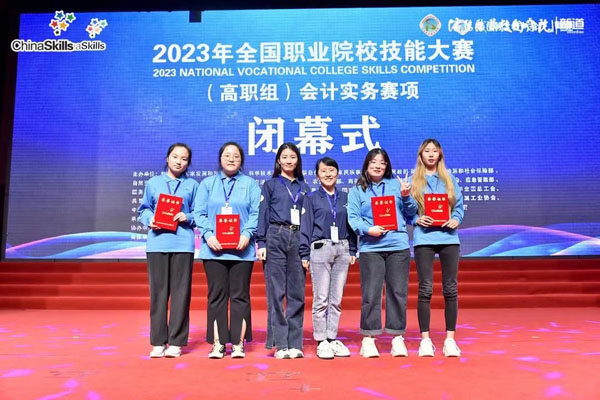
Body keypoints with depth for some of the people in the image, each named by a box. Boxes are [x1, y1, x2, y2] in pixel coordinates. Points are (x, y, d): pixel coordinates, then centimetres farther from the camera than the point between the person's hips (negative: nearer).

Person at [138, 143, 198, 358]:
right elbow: (144, 209, 14)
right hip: (157, 242, 1)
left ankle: (176, 342, 8)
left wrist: (187, 217, -10)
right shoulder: (153, 183, 15)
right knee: (158, 292, 2)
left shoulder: (192, 185, 11)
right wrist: (150, 220, -5)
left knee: (181, 292, 0)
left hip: (182, 243, -1)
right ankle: (158, 342, 11)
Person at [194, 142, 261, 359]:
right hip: (214, 249, 1)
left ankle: (238, 343, 10)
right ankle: (217, 344, 10)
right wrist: (208, 235, -10)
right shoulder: (207, 184, 14)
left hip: (241, 249, -1)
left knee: (240, 296, 2)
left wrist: (247, 234, -14)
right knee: (216, 296, 3)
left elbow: (256, 213, 2)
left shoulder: (250, 184, 11)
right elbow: (199, 213, 6)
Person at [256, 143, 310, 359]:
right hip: (276, 238, -2)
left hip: (299, 239, 3)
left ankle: (295, 343, 9)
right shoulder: (270, 184, 9)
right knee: (276, 292, -2)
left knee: (297, 293, 2)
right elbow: (263, 214, 4)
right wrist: (261, 243, -5)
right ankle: (280, 344, 4)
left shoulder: (304, 187, 16)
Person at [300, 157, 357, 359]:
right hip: (320, 249, -3)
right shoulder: (311, 198, 5)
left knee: (337, 299, 6)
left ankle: (332, 339, 15)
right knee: (321, 299, -2)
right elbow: (305, 226, 2)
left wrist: (352, 250, 8)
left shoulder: (345, 197, 14)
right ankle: (321, 341, 7)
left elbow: (351, 224, 15)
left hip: (342, 249, 3)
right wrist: (305, 254, -4)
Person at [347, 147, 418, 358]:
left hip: (398, 246, 2)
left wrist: (406, 197, -5)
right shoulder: (357, 190, 9)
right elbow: (353, 218, 1)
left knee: (398, 292, 4)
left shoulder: (396, 184, 14)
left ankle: (397, 338, 14)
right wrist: (368, 229, -15)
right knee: (370, 294, -2)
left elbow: (411, 212, 13)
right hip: (370, 248, -1)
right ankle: (368, 339, 8)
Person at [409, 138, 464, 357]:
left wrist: (456, 220, -5)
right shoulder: (413, 180, 8)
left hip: (449, 238, 2)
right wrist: (417, 219, -12)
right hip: (424, 239, -2)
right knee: (425, 289, -1)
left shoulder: (449, 178, 14)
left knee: (450, 289, 2)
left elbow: (459, 206, 13)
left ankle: (450, 339, 12)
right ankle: (425, 340, 7)